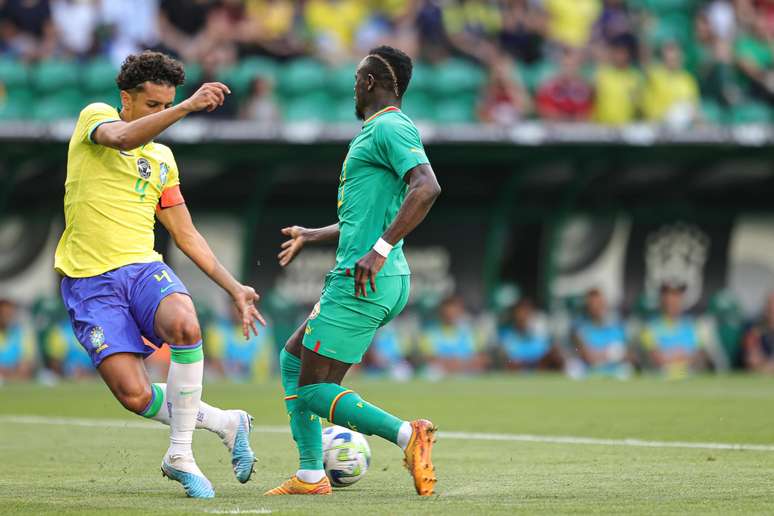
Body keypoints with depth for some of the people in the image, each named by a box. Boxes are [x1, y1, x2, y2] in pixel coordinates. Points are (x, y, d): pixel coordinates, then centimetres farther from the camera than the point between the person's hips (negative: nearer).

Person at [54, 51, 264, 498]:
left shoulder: (162, 159, 19)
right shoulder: (95, 117, 3)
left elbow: (186, 235, 23)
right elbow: (120, 138, -22)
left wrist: (235, 288, 15)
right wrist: (187, 108, -31)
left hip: (143, 268, 4)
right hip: (90, 281, -4)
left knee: (185, 326, -32)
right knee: (135, 396, -19)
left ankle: (180, 453, -18)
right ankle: (226, 423, 7)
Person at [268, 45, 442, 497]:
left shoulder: (390, 128, -11)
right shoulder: (377, 131, 21)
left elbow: (427, 188, -28)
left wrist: (379, 250, -32)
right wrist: (310, 237, 44)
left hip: (364, 283, -10)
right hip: (381, 283, 10)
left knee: (313, 390, -9)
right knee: (293, 359, 20)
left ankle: (407, 435, -21)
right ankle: (311, 475, 18)